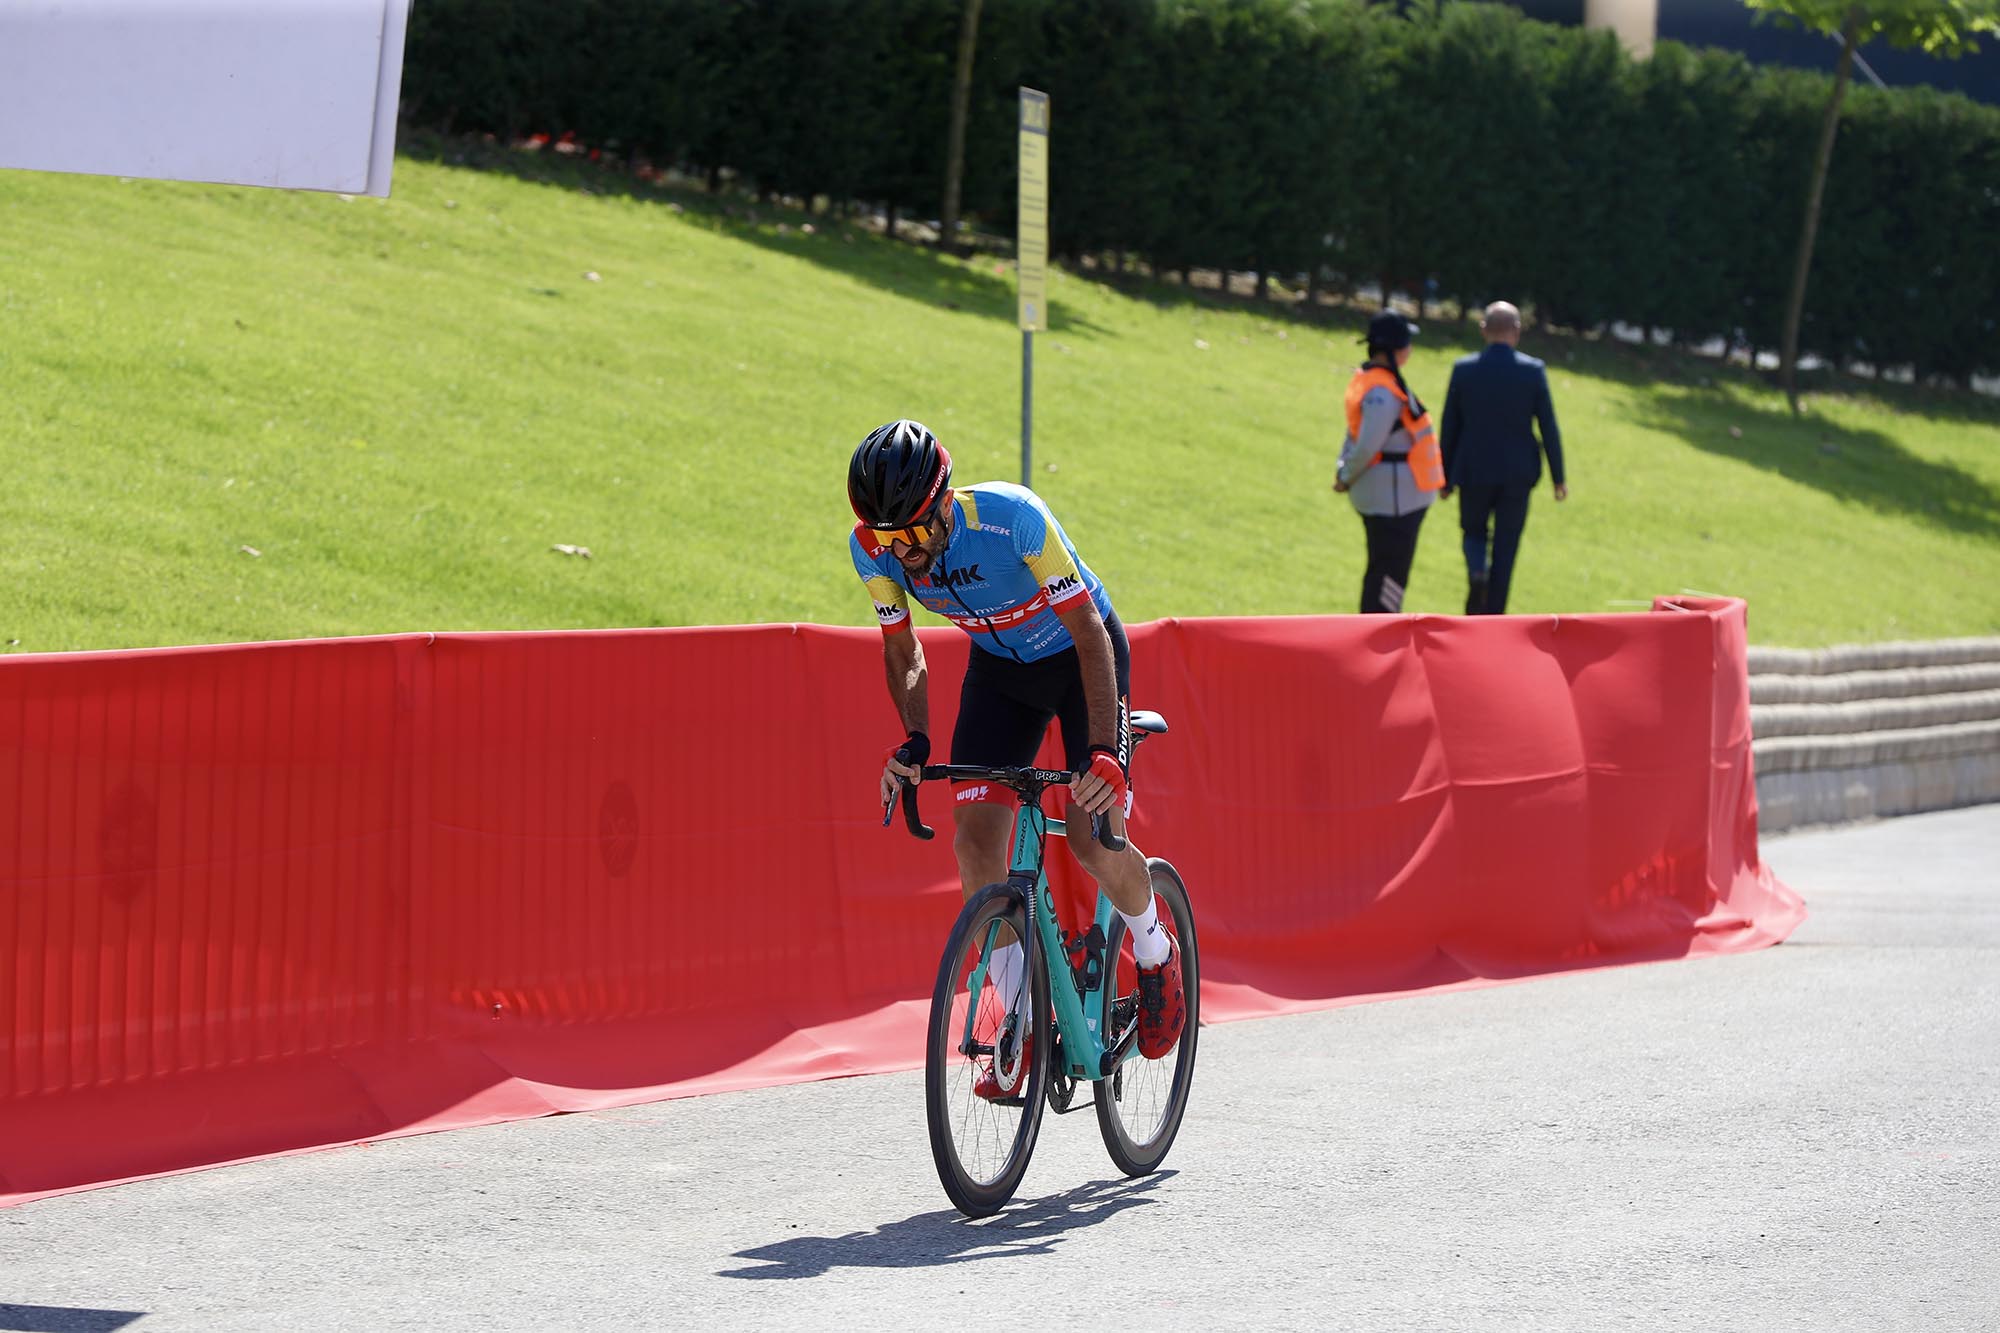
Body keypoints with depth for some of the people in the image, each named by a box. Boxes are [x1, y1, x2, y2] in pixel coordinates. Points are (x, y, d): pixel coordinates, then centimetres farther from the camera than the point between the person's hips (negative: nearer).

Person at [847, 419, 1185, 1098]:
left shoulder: (1012, 517, -36)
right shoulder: (874, 547, -22)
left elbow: (1090, 631, -30)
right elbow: (903, 652, -6)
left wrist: (1103, 753, -38)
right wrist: (913, 743, -23)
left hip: (1081, 655, -4)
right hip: (999, 666, 4)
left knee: (1095, 841, -16)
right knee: (975, 842, -11)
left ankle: (1157, 954, 15)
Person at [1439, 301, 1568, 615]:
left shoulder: (1464, 369, -6)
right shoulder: (1533, 371, -8)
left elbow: (1450, 427, 0)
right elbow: (1549, 427, -5)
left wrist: (1446, 476, 9)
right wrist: (1558, 477, 3)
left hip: (1473, 471, 0)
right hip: (1518, 472, 0)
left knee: (1474, 532, 21)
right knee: (1505, 546, 9)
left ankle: (1477, 573, -11)